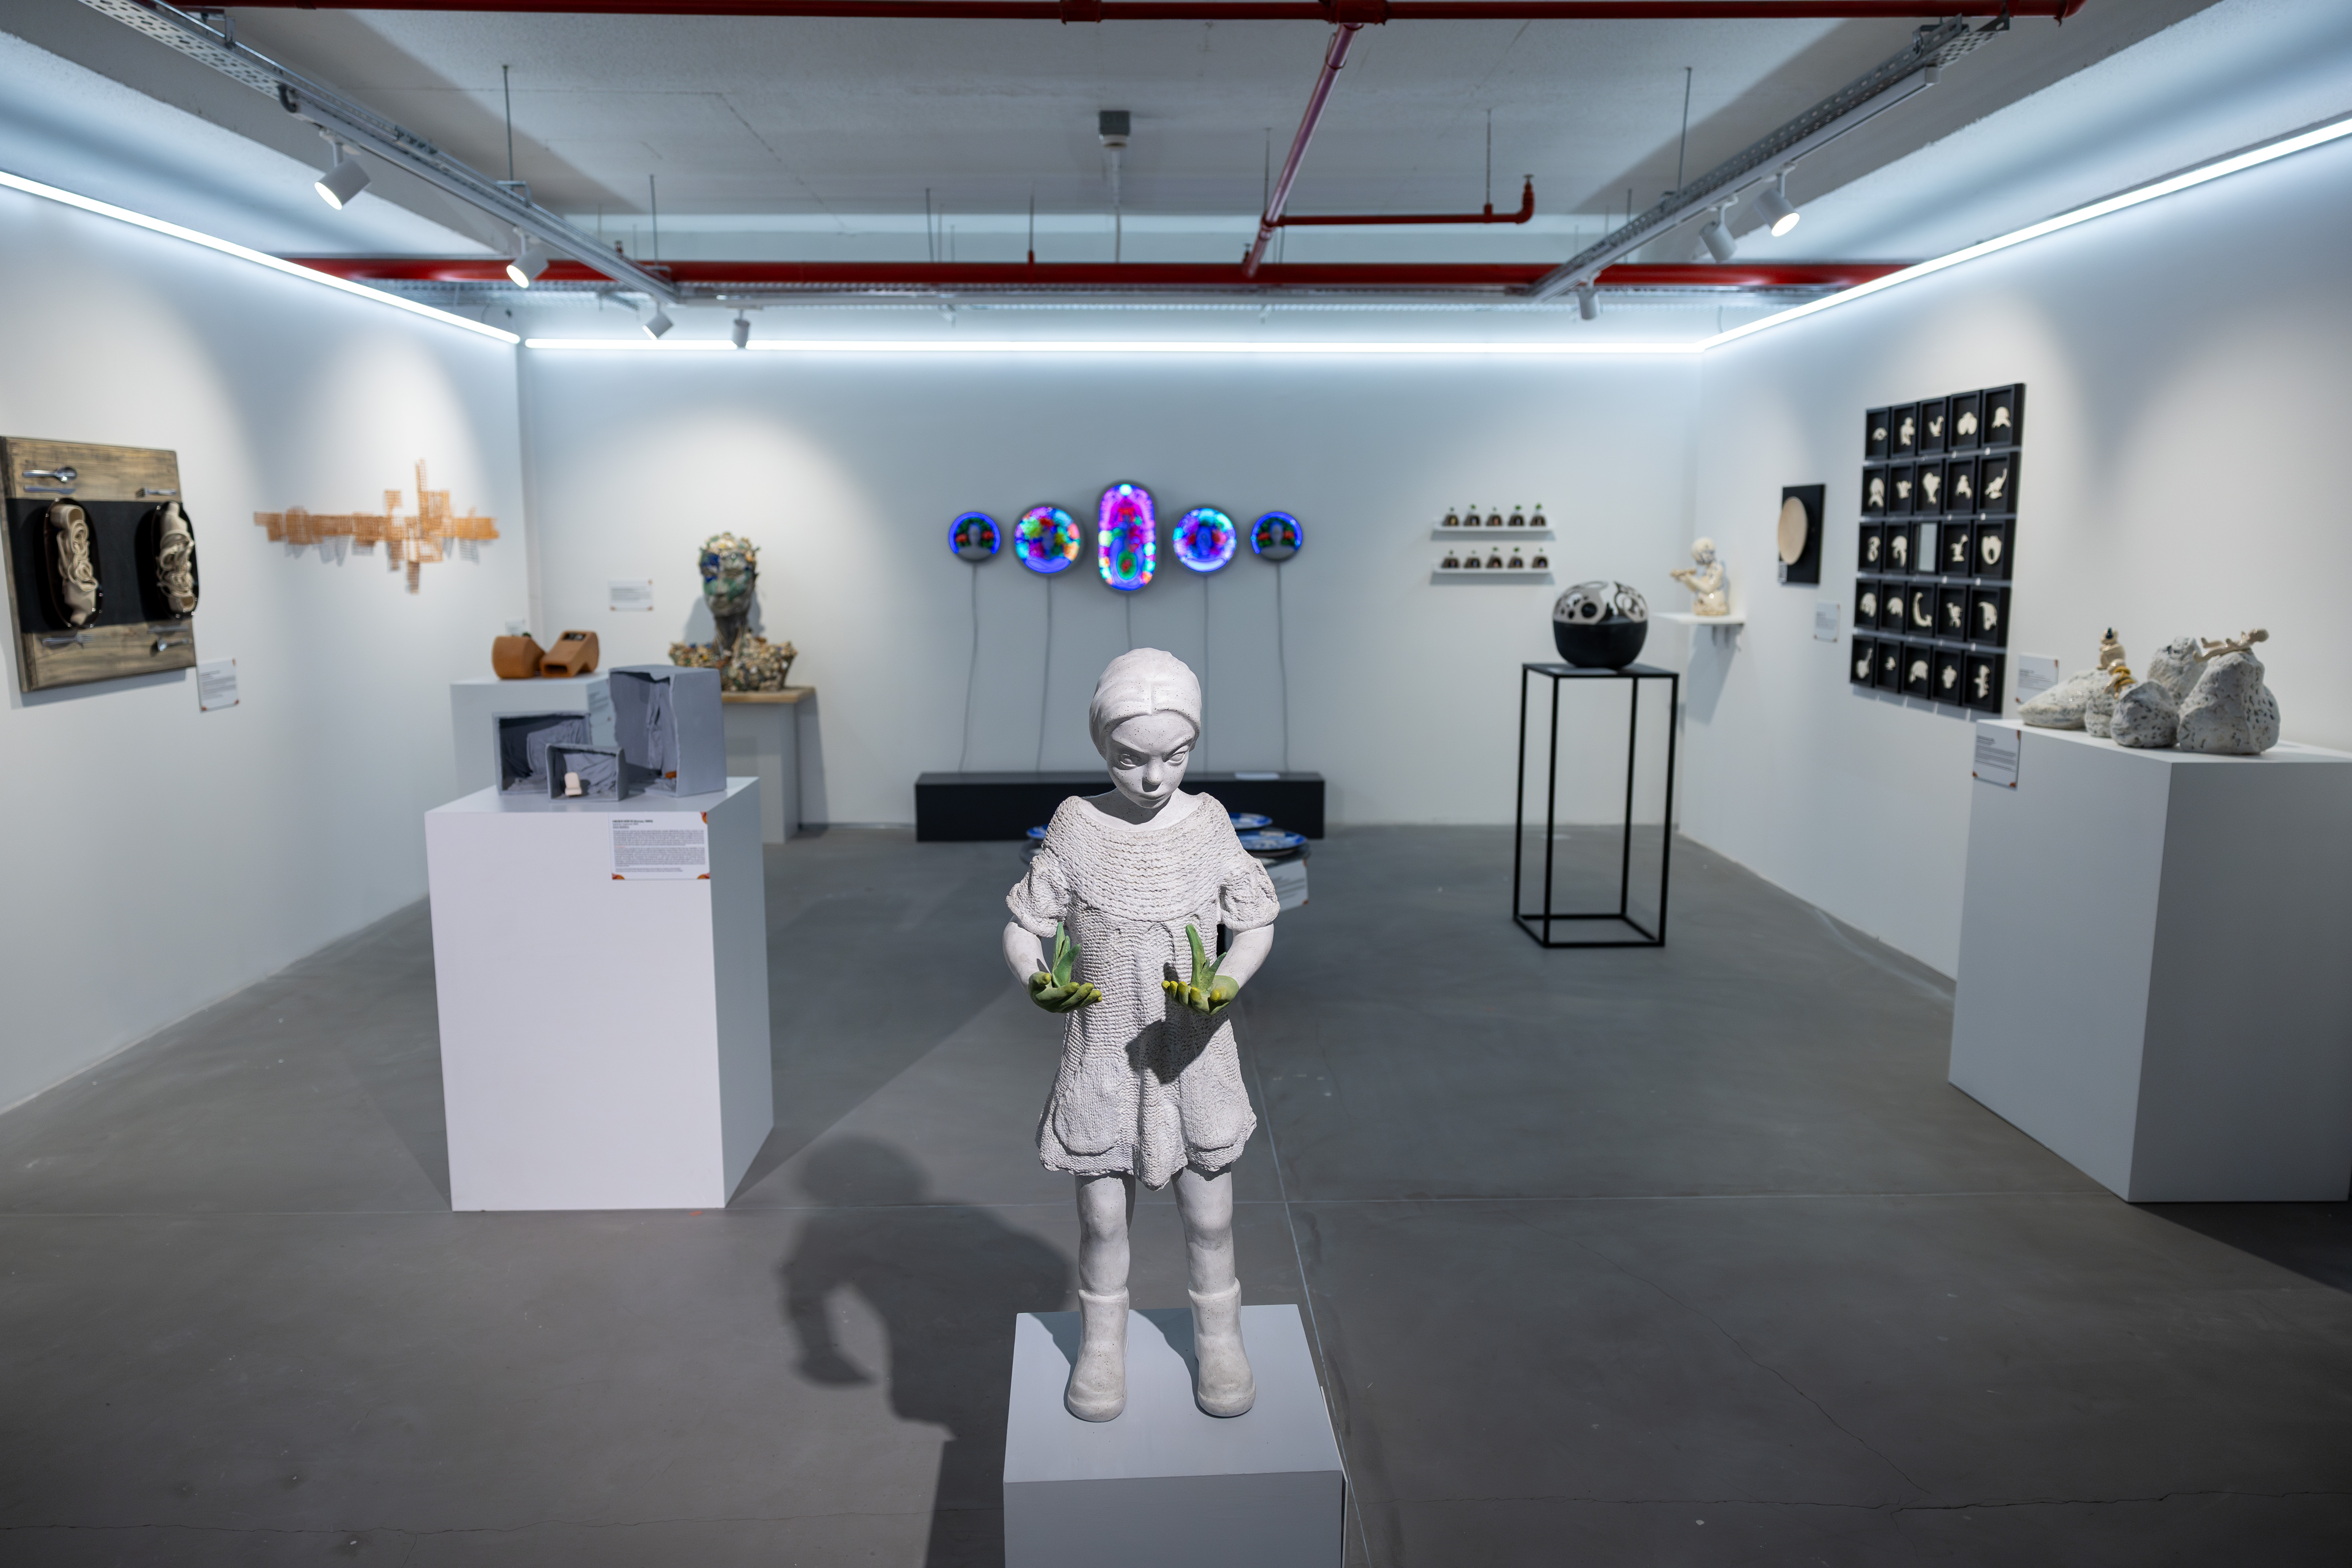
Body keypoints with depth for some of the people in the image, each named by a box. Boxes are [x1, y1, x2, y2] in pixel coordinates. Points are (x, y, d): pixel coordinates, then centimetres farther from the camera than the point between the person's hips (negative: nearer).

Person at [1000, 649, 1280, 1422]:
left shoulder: (1208, 824, -7)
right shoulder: (1077, 828, -9)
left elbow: (1256, 925, -2)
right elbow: (1023, 927, -4)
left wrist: (1224, 983, -21)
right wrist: (1038, 982, -24)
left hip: (1195, 1056, 1)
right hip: (1103, 1057, 0)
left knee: (1208, 1217, 13)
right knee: (1103, 1217, 12)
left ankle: (1218, 1335, 38)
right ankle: (1102, 1341, 37)